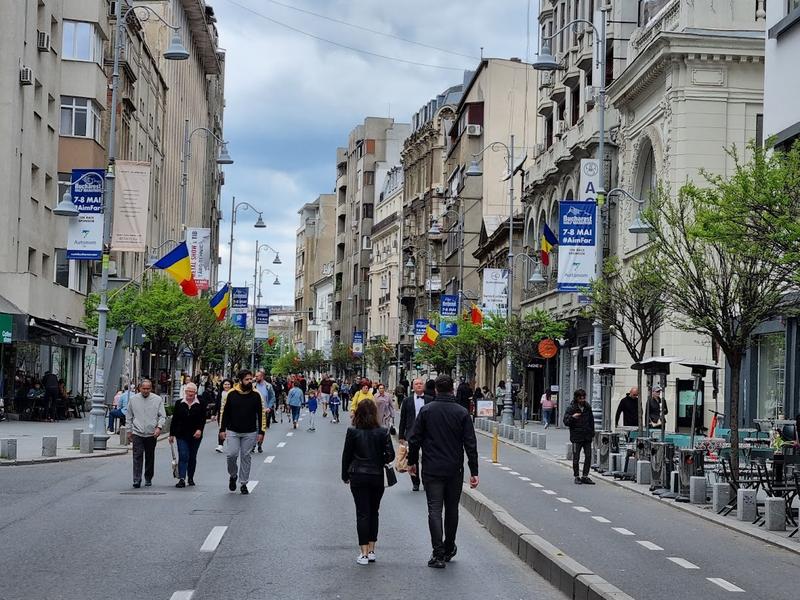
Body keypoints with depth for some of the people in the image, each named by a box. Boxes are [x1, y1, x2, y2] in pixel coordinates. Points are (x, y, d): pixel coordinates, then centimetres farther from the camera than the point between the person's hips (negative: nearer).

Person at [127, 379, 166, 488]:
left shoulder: (158, 399, 1)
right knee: (137, 456, -9)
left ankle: (148, 479, 20)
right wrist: (129, 431, 13)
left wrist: (159, 427, -12)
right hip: (137, 433, 0)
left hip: (151, 434, 0)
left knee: (150, 458, 8)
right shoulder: (133, 400, 5)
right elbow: (129, 417, 14)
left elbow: (162, 416, 3)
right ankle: (137, 480, -12)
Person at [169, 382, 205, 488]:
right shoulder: (179, 404, 3)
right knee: (183, 456, -10)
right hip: (182, 435, 0)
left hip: (195, 436, 1)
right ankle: (182, 479, -16)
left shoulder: (200, 405, 0)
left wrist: (199, 429, -17)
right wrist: (172, 434, 5)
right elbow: (174, 420, 6)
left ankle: (191, 478, 24)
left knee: (192, 457, 10)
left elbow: (203, 419, -1)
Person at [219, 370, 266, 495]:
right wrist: (222, 429, 0)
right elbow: (225, 412, 4)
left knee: (245, 457, 5)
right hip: (233, 431, 0)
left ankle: (243, 484, 15)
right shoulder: (232, 394, -3)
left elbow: (261, 414, 2)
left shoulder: (256, 395, -2)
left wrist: (261, 432, -3)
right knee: (232, 454, -11)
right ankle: (232, 476, 17)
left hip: (250, 433, 0)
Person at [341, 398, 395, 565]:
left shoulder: (352, 432, -7)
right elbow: (390, 455, -6)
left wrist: (345, 475, 12)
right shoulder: (382, 432, -6)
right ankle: (371, 550, 16)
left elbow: (346, 455, -1)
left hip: (358, 477, -1)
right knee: (374, 512, 15)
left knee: (362, 513, 2)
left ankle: (364, 553, -1)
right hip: (377, 477, 1)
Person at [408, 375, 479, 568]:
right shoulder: (462, 412, -2)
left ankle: (438, 553, -11)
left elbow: (415, 439, -2)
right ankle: (449, 550, 26)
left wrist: (412, 461, 11)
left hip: (432, 470, -1)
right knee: (452, 509, 15)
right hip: (455, 470, 1)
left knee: (435, 509, -2)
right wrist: (473, 471, 0)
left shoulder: (426, 410, -4)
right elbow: (470, 444, -4)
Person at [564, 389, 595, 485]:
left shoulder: (588, 407, 7)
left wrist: (592, 434, 14)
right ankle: (576, 477, 11)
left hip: (587, 437, 4)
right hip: (576, 437, -4)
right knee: (576, 458, 2)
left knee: (588, 457, 3)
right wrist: (572, 417, -29)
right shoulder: (571, 408, -6)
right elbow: (566, 422, -10)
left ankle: (585, 476, 12)